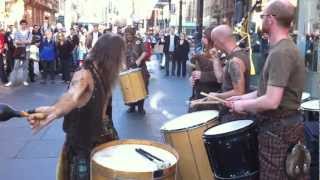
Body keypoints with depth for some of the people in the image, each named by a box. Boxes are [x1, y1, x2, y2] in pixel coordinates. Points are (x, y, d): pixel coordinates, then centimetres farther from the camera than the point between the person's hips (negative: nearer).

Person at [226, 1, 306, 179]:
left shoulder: (280, 52, -24)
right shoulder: (286, 48, 10)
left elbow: (271, 101, -29)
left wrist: (243, 105, -13)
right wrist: (244, 97, 10)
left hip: (278, 128, -10)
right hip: (287, 123, 10)